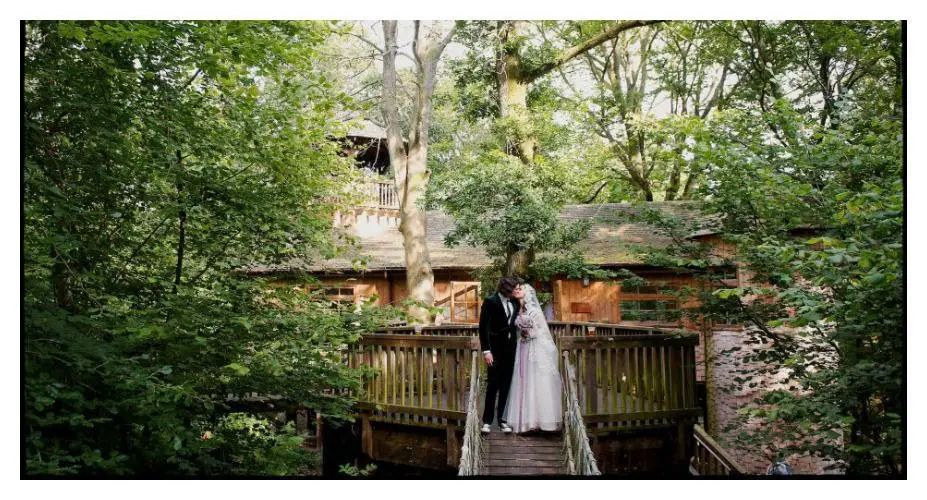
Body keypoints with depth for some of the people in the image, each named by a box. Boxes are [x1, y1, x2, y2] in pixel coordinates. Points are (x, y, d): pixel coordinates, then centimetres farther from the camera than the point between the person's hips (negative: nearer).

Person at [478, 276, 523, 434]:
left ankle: (501, 419, 15)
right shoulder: (490, 302, -9)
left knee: (506, 385, 7)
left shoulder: (515, 303, 8)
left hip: (510, 348, 5)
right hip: (495, 349, -5)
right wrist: (486, 350, -16)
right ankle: (487, 421, 4)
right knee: (493, 384, -4)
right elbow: (483, 327, -11)